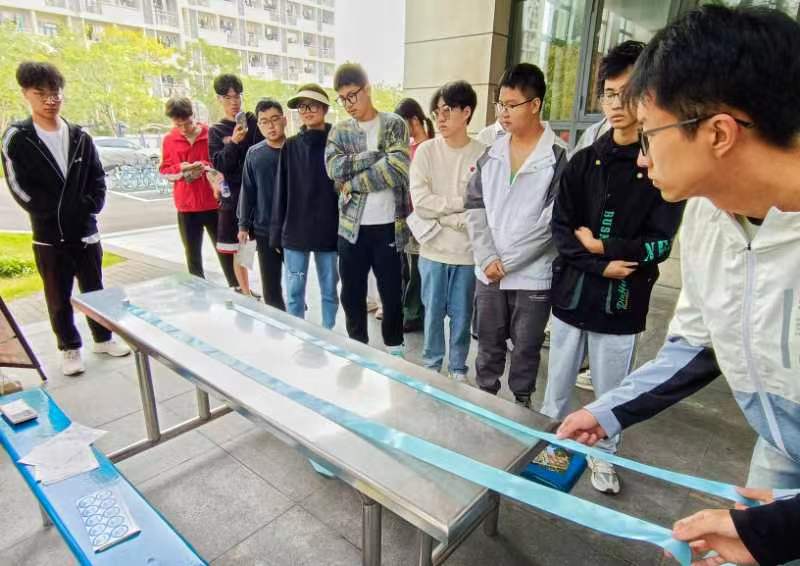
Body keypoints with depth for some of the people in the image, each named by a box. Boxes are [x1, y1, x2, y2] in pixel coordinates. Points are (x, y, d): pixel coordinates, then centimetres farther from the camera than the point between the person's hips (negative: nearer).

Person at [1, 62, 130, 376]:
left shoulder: (80, 136, 5)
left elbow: (97, 179, 6)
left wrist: (89, 208, -8)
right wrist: (60, 214, -11)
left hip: (86, 231, 3)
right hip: (49, 236, -2)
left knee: (94, 289, 14)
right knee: (59, 298, 8)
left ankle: (103, 338, 28)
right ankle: (70, 348, 22)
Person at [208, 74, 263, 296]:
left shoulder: (254, 121, 6)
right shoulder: (216, 131, 9)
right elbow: (219, 164, -4)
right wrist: (234, 142, -18)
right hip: (233, 197, 2)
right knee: (235, 249, 6)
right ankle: (245, 293, 21)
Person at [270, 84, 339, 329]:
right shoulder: (290, 146, 5)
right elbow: (281, 190, 5)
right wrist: (277, 231, 2)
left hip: (328, 230, -2)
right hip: (295, 230, 2)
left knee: (329, 290, 10)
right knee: (294, 292, 8)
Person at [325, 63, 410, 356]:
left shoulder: (394, 124, -1)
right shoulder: (339, 131, 9)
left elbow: (397, 169, -17)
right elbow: (334, 168, -10)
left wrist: (353, 184, -12)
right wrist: (376, 155, -14)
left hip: (388, 225, -3)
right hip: (351, 225, 3)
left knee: (392, 293, 10)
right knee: (351, 295, 13)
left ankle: (394, 349, 31)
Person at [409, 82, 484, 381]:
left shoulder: (483, 154, -5)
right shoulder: (426, 151, -2)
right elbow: (420, 203, -10)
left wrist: (445, 216, -12)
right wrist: (463, 203, -11)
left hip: (468, 250, 0)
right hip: (434, 249, 1)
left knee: (462, 314, 12)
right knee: (434, 312, 13)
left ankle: (458, 368, 30)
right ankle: (432, 365, 31)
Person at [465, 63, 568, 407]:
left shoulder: (559, 156, -9)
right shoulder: (492, 153, 6)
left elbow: (552, 221, -13)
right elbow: (475, 207, 4)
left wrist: (508, 262, -12)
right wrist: (488, 259, -8)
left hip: (533, 275, -4)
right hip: (488, 272, 4)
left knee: (526, 347, 12)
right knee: (488, 343, 16)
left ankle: (521, 402, 33)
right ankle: (485, 397, 36)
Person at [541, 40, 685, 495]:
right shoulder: (583, 162, 4)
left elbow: (660, 244, -10)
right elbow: (560, 230, -3)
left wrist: (598, 244, -9)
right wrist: (601, 265, -15)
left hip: (622, 302, -2)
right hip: (572, 292, 3)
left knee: (611, 392, 13)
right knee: (558, 383, 16)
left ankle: (604, 456, 36)